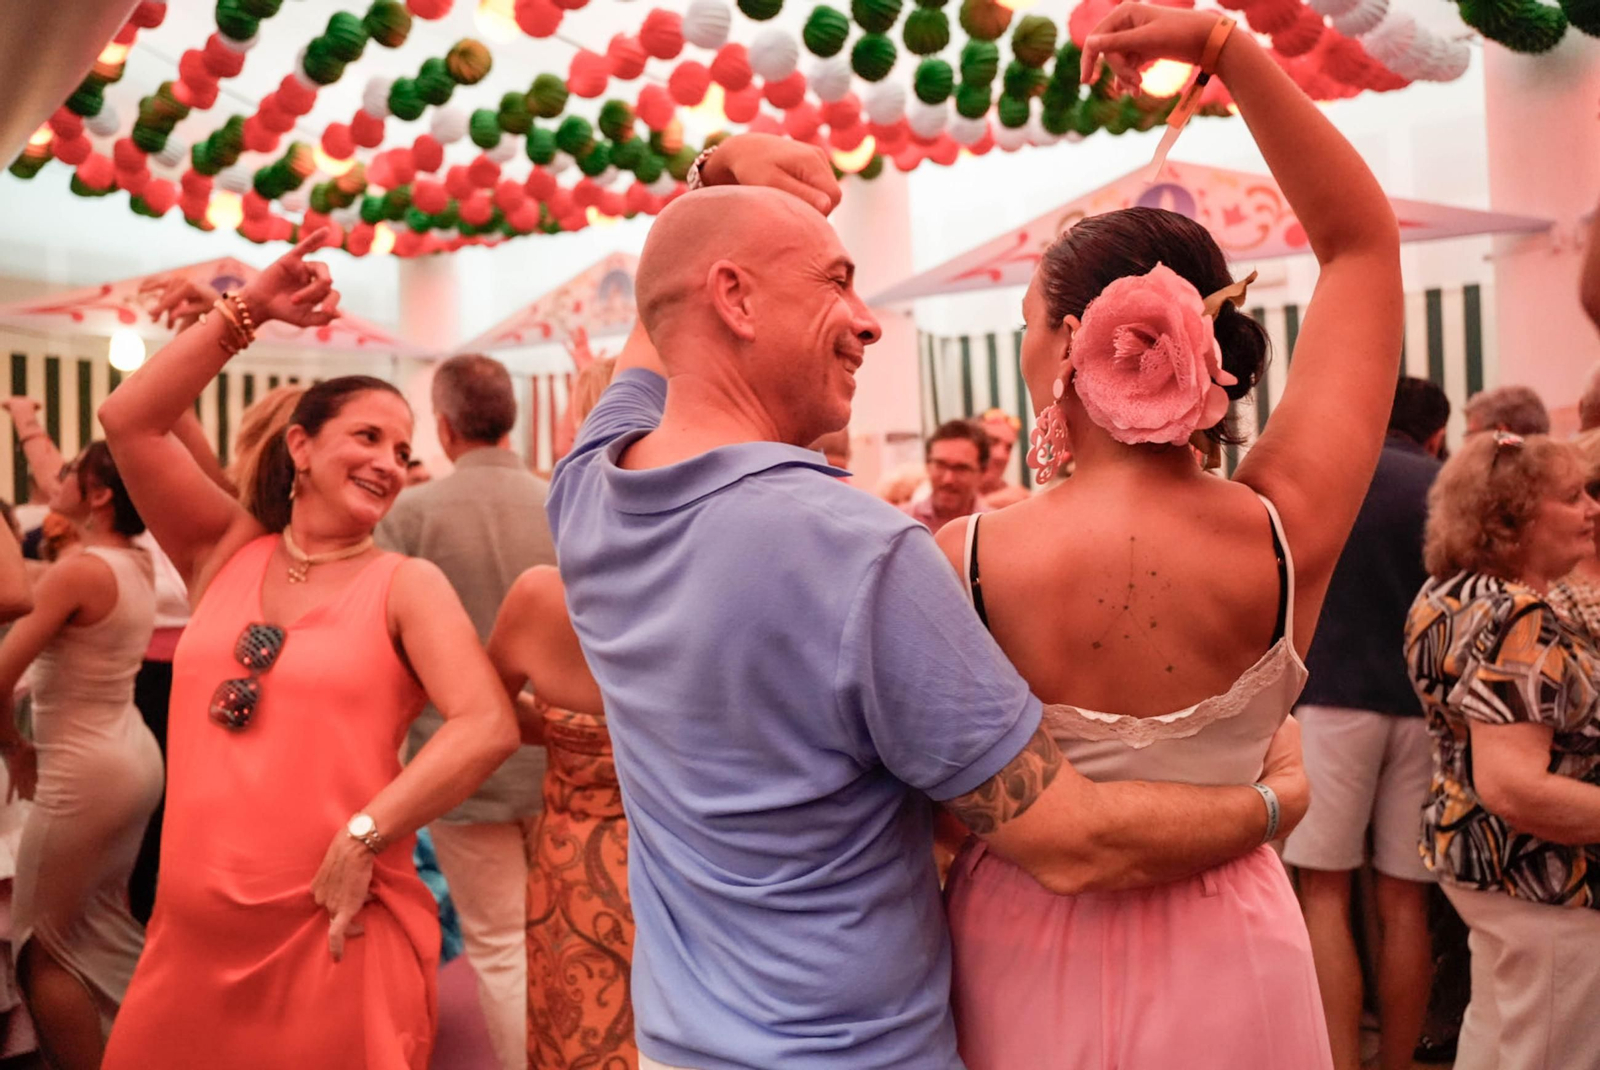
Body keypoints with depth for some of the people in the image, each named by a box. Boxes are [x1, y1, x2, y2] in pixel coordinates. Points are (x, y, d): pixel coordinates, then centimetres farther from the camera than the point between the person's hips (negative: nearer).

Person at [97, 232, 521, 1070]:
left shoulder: (406, 585, -3)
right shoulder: (226, 552, 8)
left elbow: (489, 728, -15)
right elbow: (127, 420, 0)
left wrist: (362, 841, -18)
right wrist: (245, 312, -3)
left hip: (337, 937, -3)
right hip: (193, 934, 4)